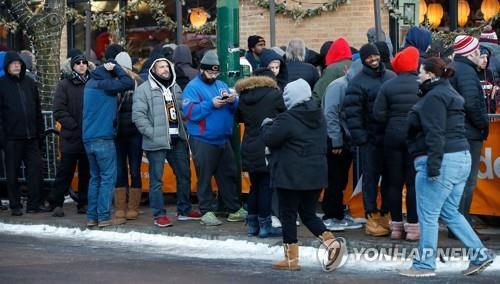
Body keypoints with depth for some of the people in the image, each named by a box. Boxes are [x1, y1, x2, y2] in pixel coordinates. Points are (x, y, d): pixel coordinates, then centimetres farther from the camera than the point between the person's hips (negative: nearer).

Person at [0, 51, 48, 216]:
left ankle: (34, 203, 6)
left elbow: (38, 108, 16)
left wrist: (40, 131, 12)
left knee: (36, 167, 0)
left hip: (31, 136, 4)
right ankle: (15, 206, 9)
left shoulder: (29, 83, 11)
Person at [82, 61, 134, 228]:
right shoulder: (104, 85, -12)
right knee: (108, 178, -3)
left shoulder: (90, 84, 14)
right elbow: (128, 83, -15)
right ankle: (104, 217, -6)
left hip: (88, 139, 8)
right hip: (103, 138, -8)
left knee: (95, 178, 14)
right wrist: (116, 69, -5)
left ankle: (91, 217, 12)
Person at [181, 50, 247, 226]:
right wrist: (211, 104, -21)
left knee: (228, 175, 12)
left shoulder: (221, 85, 15)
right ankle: (207, 212, 6)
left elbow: (237, 109, 14)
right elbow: (189, 112, -18)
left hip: (223, 139, 6)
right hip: (202, 141, -6)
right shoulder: (193, 87, -5)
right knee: (204, 177, -1)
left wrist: (232, 101, -8)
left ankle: (234, 210, 20)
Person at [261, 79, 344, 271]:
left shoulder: (287, 119, -17)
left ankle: (291, 258, 6)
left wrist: (266, 125, 7)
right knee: (308, 214, 17)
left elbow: (269, 139, -14)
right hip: (316, 174, 7)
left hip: (291, 176, -7)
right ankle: (331, 241, -3)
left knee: (288, 214, 3)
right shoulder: (319, 117, 10)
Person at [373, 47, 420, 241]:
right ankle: (413, 226, 2)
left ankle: (396, 225, 14)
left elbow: (378, 113, -5)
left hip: (393, 135, 2)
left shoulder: (388, 86, -3)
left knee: (394, 182, 10)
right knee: (414, 182, 3)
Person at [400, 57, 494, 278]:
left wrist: (433, 166, -24)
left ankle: (425, 264, 2)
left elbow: (435, 134, -21)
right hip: (461, 158, 10)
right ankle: (479, 254, 12)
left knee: (428, 214, -3)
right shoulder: (450, 94, 20)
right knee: (450, 213, 16)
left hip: (442, 160, -10)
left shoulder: (434, 97, -12)